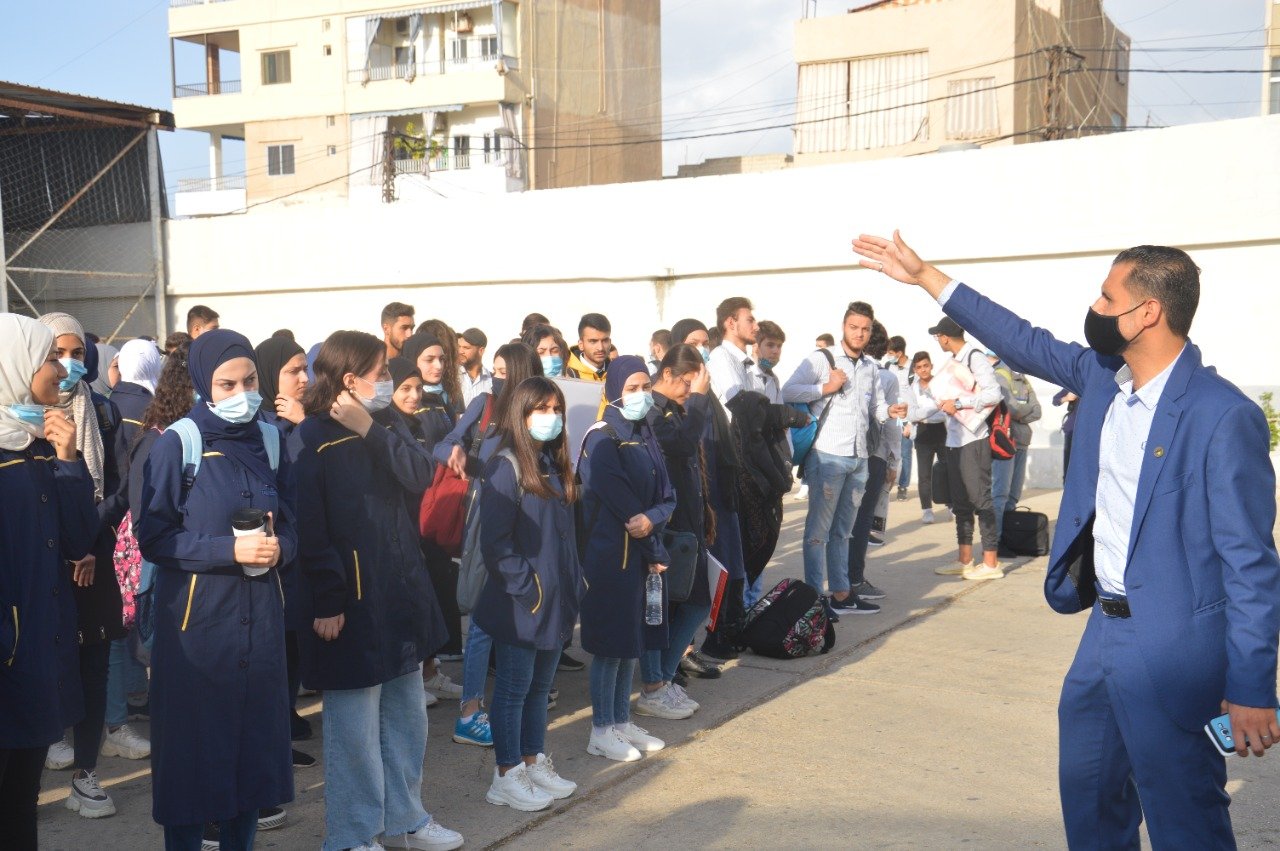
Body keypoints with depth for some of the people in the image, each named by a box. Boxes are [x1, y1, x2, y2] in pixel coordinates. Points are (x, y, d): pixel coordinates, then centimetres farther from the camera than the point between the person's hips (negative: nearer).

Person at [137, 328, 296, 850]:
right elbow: (153, 537, -9)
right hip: (196, 619, -4)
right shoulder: (176, 445, -7)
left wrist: (278, 548, -9)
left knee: (255, 737, 10)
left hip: (259, 618, 4)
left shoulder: (270, 443, 7)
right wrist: (230, 550, -18)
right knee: (194, 744, 2)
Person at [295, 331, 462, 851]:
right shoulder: (313, 440, -14)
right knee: (356, 726, 3)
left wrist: (371, 430, -15)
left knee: (407, 715, 17)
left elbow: (419, 476, -5)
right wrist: (328, 601, -19)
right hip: (352, 602, -8)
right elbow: (310, 530, -18)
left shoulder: (378, 432, 10)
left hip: (400, 592, 8)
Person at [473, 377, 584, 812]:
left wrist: (572, 583, 10)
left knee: (540, 686, 17)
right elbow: (494, 540, -18)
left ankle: (534, 763, 29)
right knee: (514, 688, 4)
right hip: (519, 604, -8)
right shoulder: (505, 467, -14)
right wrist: (525, 584, -17)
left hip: (556, 599, 8)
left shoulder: (555, 466, 11)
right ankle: (506, 777, 15)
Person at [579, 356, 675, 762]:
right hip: (610, 556, -7)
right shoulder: (602, 440, -12)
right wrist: (656, 552, -9)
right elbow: (621, 502, -15)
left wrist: (652, 519, -17)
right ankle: (601, 731, 11)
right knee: (610, 643, 0)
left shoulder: (645, 436, 11)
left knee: (633, 640, 13)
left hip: (642, 555, 7)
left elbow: (667, 496, 5)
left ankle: (622, 722, 24)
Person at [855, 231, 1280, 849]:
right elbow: (1026, 342, 15)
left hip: (1173, 653, -8)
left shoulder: (1224, 416, -20)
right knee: (1087, 793, 22)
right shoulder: (1101, 375, 2)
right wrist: (925, 277, 15)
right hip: (1104, 629, 8)